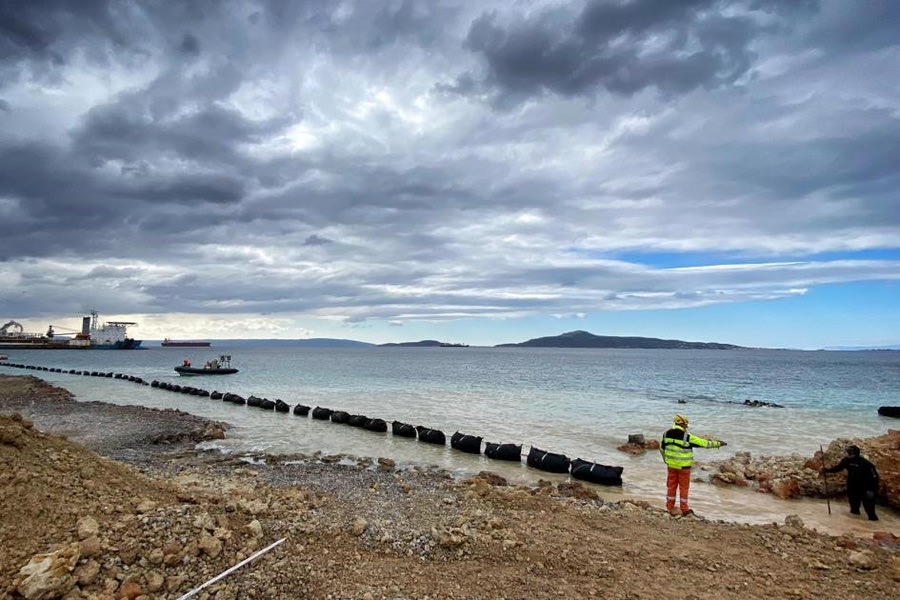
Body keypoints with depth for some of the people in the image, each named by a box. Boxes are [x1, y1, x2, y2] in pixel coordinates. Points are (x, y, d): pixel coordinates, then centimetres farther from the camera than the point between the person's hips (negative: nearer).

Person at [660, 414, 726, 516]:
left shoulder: (667, 434, 0)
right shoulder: (687, 437, -16)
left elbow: (662, 448, 10)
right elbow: (704, 443, -9)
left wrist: (666, 459, 26)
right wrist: (718, 444, 5)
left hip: (671, 465, 5)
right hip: (683, 466, -5)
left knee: (671, 485, 13)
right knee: (684, 487, 9)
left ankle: (670, 507, 19)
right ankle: (684, 509, 19)